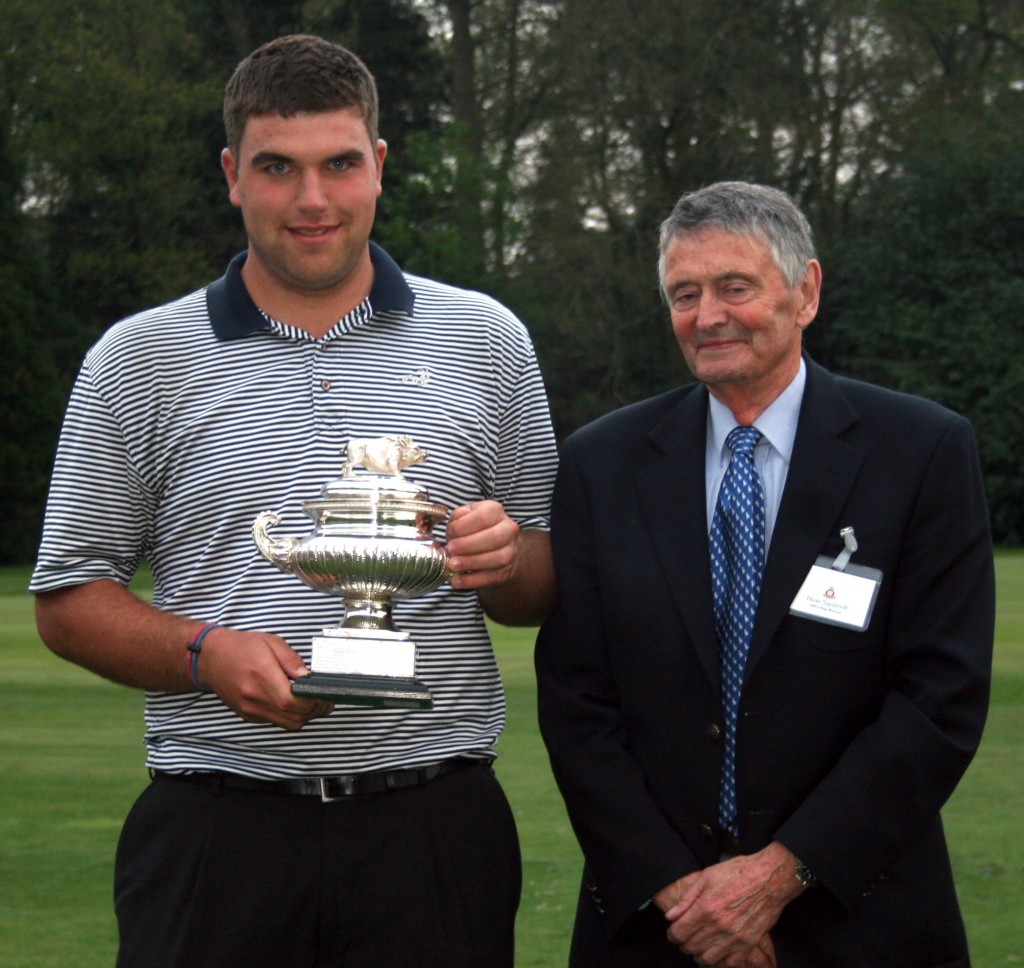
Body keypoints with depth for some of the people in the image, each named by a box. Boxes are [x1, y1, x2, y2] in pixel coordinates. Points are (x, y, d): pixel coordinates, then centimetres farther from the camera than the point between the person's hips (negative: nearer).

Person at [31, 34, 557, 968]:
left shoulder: (487, 341, 11)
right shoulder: (139, 360, 7)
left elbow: (547, 591, 15)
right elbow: (70, 599, 7)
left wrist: (501, 558, -8)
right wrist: (207, 654, -11)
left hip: (432, 820, 1)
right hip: (216, 823, 0)